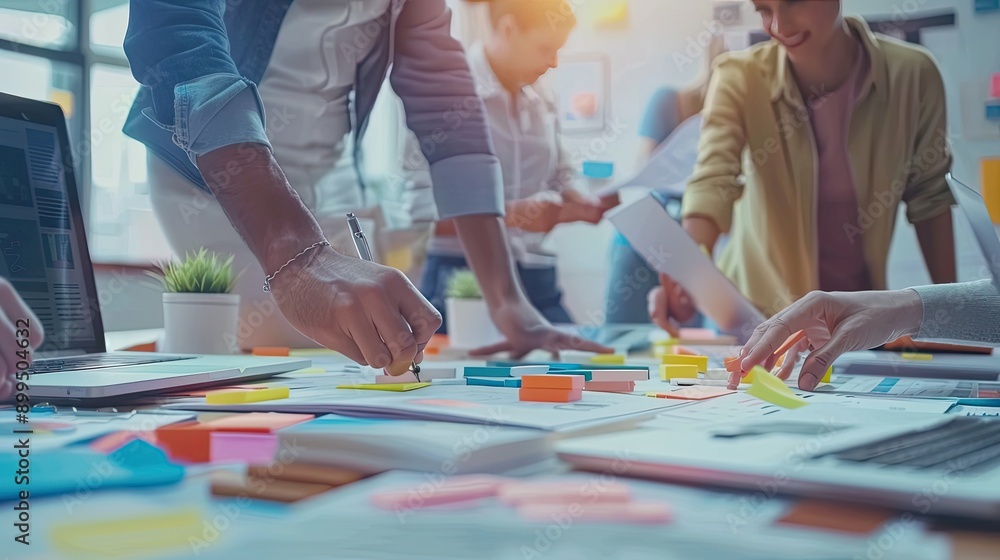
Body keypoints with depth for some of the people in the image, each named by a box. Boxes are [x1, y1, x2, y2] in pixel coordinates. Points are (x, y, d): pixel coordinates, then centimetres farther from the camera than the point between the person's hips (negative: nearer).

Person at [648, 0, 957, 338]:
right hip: (761, 311, -1)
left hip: (864, 314, 1)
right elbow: (713, 183, -29)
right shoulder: (739, 78, -17)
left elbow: (929, 197, -1)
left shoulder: (911, 74, -13)